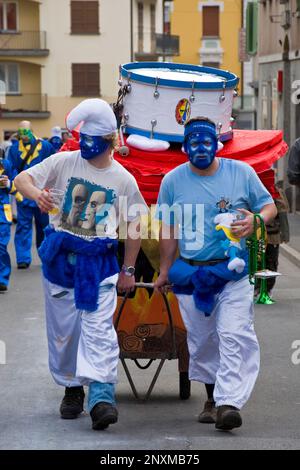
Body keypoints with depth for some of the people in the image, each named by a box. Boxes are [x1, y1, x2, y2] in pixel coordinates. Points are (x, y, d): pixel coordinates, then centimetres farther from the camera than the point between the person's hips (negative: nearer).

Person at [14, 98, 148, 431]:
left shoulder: (123, 179, 0)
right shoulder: (64, 162, 1)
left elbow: (133, 225, 8)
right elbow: (22, 178, 0)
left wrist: (128, 270, 7)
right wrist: (36, 193, -24)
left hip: (99, 264, -2)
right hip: (60, 258, 2)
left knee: (99, 328, -14)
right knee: (62, 328, 9)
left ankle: (101, 396, -21)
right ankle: (72, 389, 25)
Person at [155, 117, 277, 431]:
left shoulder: (241, 172, 0)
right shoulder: (172, 180, 4)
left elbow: (269, 206, 7)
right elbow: (168, 229, 10)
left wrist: (256, 221, -15)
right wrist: (165, 271, 11)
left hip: (234, 271, -2)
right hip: (190, 273, 2)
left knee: (234, 336, -15)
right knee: (201, 340, 10)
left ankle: (228, 403, -21)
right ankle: (212, 397, 27)